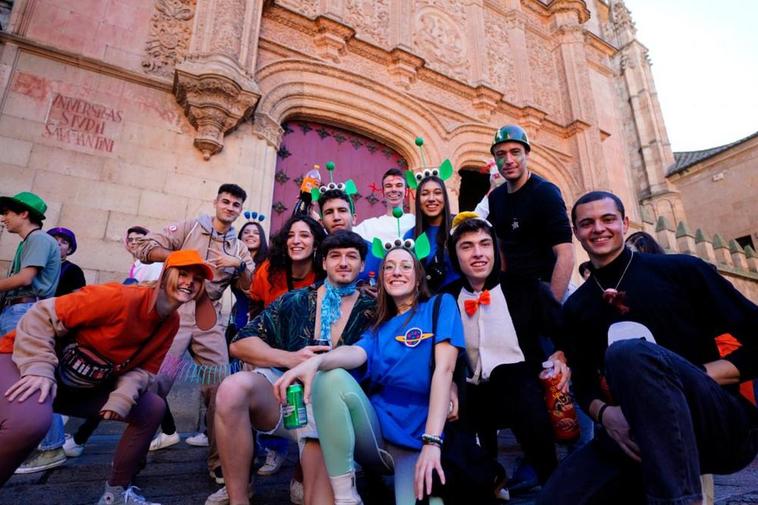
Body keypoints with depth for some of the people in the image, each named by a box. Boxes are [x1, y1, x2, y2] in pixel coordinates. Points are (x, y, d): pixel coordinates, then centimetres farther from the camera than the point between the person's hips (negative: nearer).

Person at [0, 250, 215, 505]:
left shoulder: (171, 323, -5)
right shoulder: (122, 297, -30)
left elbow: (145, 368, -2)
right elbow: (42, 316, -25)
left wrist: (123, 396, -21)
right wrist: (39, 368, -33)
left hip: (84, 387, 8)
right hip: (23, 360, -7)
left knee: (152, 409, 2)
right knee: (30, 421, -39)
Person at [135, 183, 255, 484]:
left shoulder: (239, 248, 17)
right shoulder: (188, 228, 6)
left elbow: (249, 288, 9)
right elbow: (146, 248, -1)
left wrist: (240, 265, -8)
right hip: (174, 311, -3)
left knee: (220, 383, -2)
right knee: (158, 378, -7)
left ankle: (219, 460, 9)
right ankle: (167, 431, 24)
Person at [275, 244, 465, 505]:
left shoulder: (439, 306, 3)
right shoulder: (379, 328, 15)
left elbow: (444, 370, -10)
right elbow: (357, 353, -9)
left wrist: (432, 442, -22)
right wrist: (316, 360, -33)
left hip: (417, 441, -4)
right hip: (376, 433, 5)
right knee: (332, 378, -26)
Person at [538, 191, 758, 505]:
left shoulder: (681, 269, 2)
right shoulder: (576, 308, 12)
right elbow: (584, 382, 13)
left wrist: (689, 379, -13)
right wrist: (605, 414, -9)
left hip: (724, 424, -2)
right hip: (634, 434, 3)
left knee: (628, 353, -34)